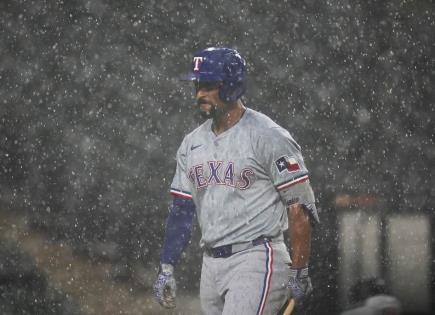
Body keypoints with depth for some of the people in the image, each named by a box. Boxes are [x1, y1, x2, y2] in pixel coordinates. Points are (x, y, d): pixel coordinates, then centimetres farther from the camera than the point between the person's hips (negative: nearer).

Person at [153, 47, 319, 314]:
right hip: (211, 264, 7)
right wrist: (167, 268, 9)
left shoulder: (268, 137, -8)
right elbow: (182, 209, 17)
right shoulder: (192, 143, 14)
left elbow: (300, 206, -9)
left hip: (257, 260, -7)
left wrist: (299, 272, -12)